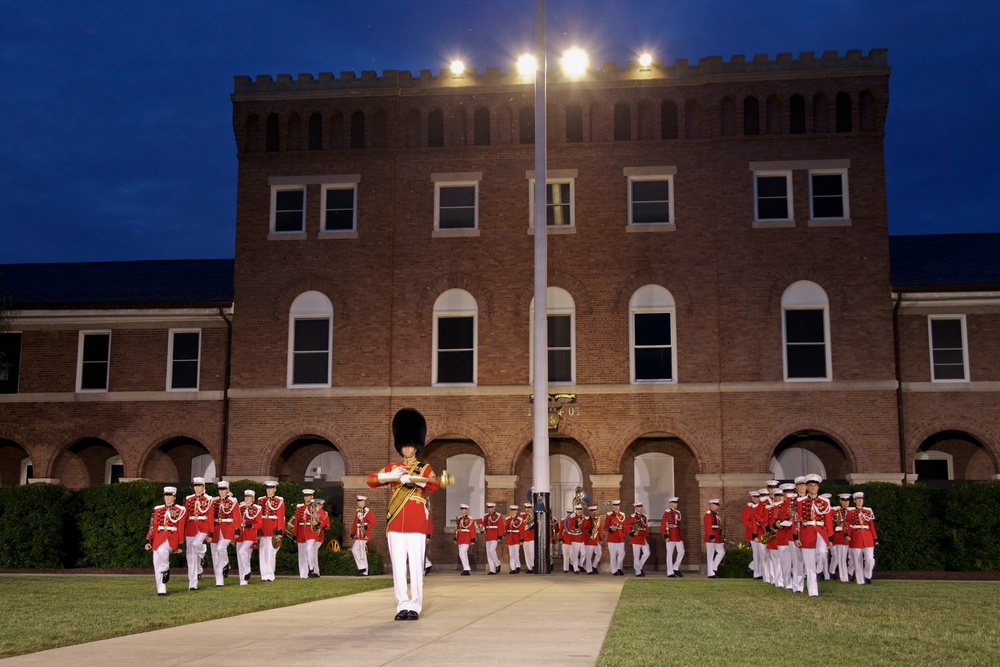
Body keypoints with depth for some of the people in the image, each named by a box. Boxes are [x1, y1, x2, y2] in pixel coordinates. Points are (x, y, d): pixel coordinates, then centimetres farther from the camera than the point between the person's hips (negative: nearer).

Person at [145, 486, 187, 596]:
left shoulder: (180, 510, 3)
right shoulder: (157, 509, 12)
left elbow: (181, 529, 2)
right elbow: (152, 526, 8)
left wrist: (180, 545, -1)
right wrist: (148, 541, -2)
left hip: (172, 538, -4)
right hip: (158, 538, 4)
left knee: (162, 551, -35)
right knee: (157, 566, 1)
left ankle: (166, 569, -9)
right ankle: (161, 590, 10)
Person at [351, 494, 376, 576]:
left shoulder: (368, 512, -8)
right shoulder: (357, 512, 17)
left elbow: (373, 522, -15)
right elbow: (355, 523, 21)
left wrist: (365, 527, -28)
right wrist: (352, 533, 17)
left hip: (364, 535, -8)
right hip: (358, 535, 8)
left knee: (355, 549, -13)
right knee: (362, 552, 9)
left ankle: (362, 567, -7)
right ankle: (365, 572, 12)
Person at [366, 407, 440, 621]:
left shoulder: (425, 468, 8)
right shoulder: (392, 467, 16)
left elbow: (434, 486, -12)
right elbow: (370, 480, 5)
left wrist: (411, 478, -26)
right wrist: (390, 476, -12)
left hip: (417, 525, -2)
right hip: (395, 524, 3)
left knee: (416, 566, -4)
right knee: (398, 566, 1)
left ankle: (415, 606, 1)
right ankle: (402, 606, 6)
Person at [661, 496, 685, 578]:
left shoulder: (678, 512, 13)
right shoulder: (667, 513, -6)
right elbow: (663, 525, -10)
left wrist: (680, 535, 18)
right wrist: (665, 536, -17)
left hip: (678, 536, 7)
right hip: (670, 536, -7)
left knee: (681, 551, 1)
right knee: (670, 554, -2)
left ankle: (676, 568, 15)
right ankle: (670, 573, 2)